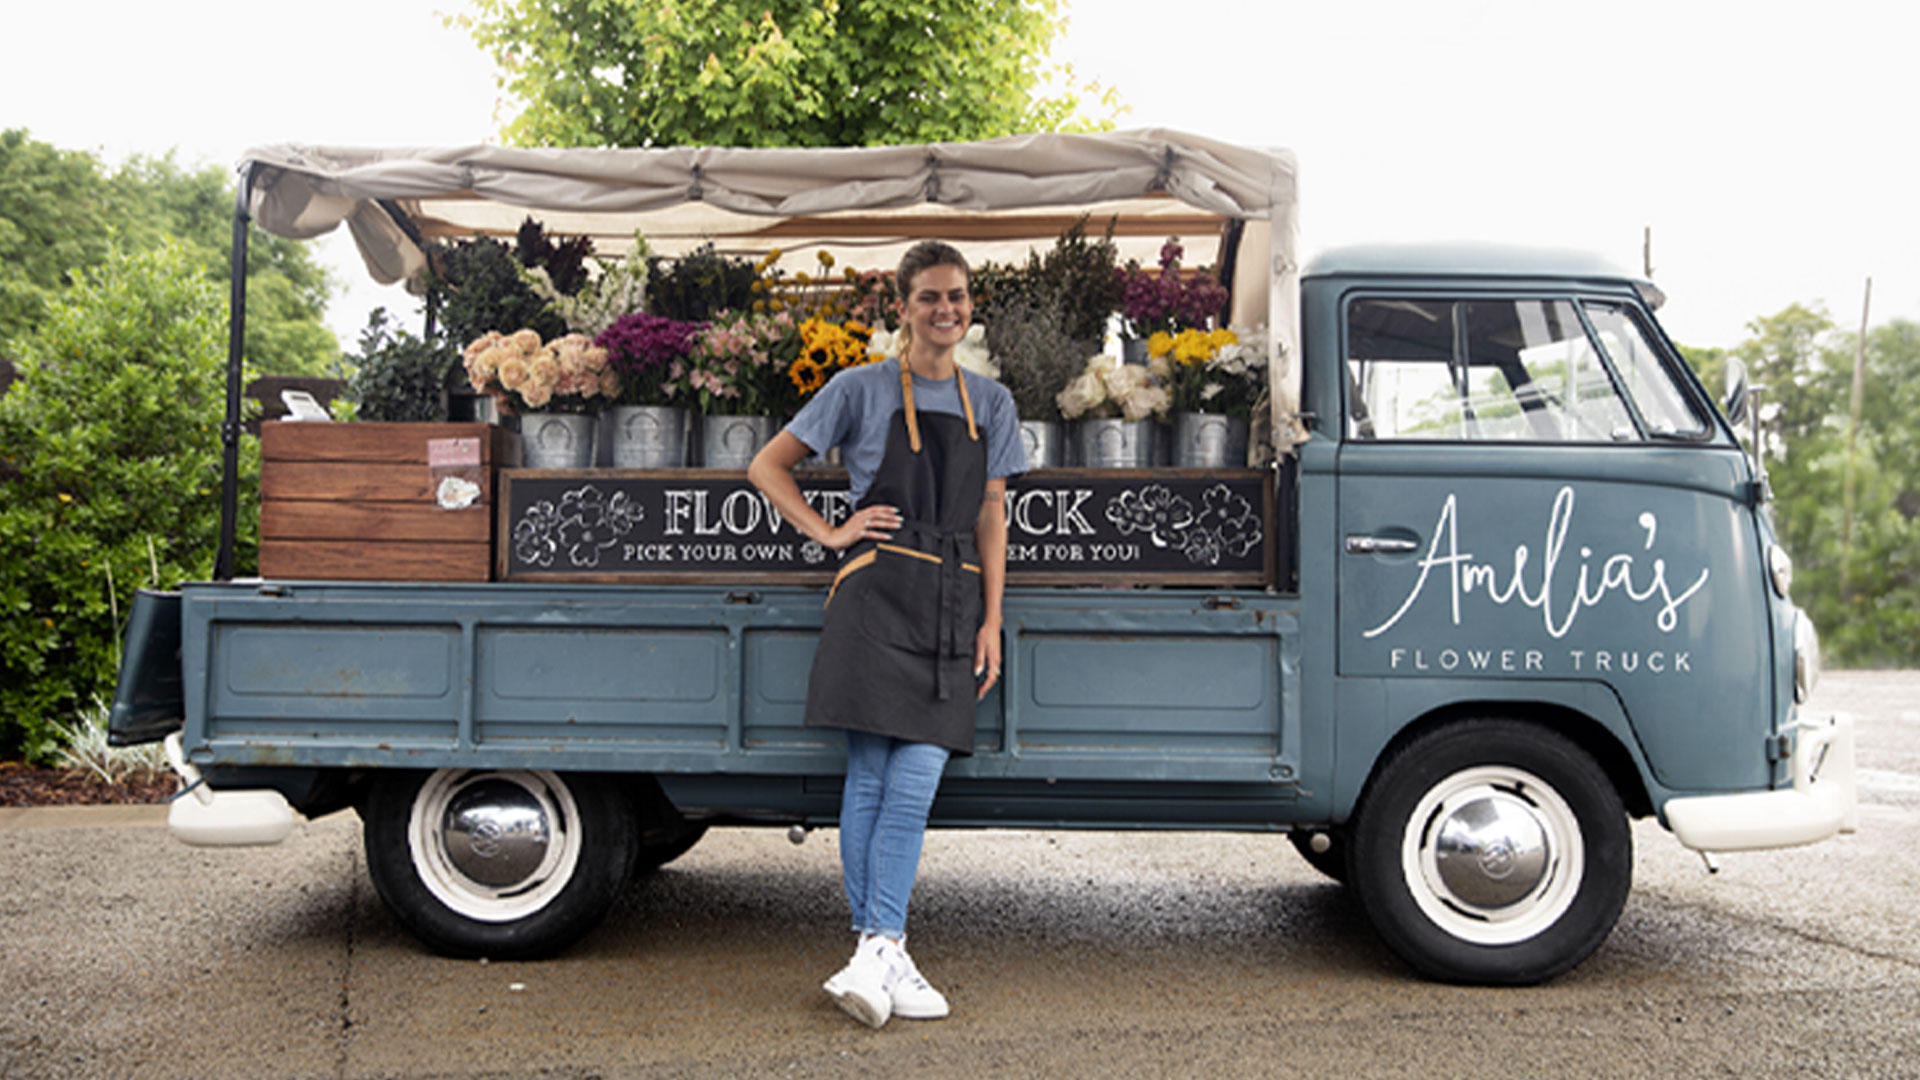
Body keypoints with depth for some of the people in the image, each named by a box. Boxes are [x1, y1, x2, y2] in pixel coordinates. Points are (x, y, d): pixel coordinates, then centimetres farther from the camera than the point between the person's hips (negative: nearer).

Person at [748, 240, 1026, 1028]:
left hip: (952, 606, 3)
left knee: (915, 783, -4)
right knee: (872, 779, -4)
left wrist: (991, 620, 7)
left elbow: (991, 518, 15)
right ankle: (883, 955, 0)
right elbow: (767, 468, 10)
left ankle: (876, 954, -2)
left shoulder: (990, 402, 16)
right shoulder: (863, 389, 5)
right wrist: (829, 533, -1)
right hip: (878, 595, -3)